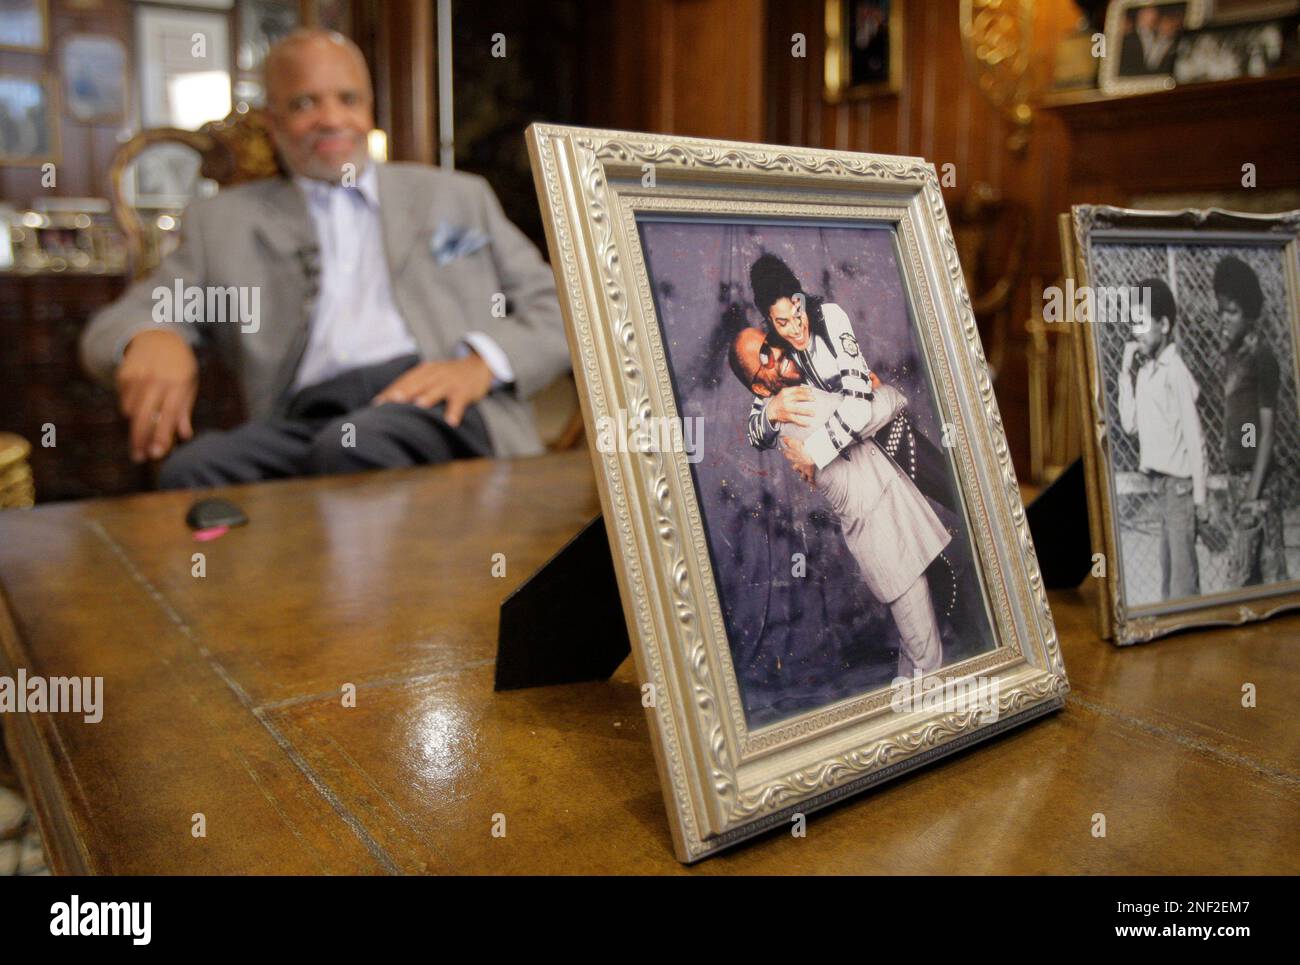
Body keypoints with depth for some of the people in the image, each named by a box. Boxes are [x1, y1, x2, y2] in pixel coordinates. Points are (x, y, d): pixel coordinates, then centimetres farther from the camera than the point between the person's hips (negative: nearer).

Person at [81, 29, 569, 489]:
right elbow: (113, 326, 18)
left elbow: (556, 311, 16)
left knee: (353, 448, -35)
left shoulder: (458, 197, 23)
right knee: (191, 469, -31)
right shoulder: (223, 222, 23)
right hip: (307, 421, 2)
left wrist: (480, 363, -6)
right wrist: (150, 338, -10)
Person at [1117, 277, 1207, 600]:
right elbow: (1129, 423, 8)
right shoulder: (1144, 370, 6)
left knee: (1183, 572, -3)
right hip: (1161, 482, 7)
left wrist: (1200, 497, -12)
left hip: (1179, 482, -7)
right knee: (1169, 567, 15)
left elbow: (1194, 437, -13)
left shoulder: (1175, 370, -14)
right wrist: (1126, 372, 2)